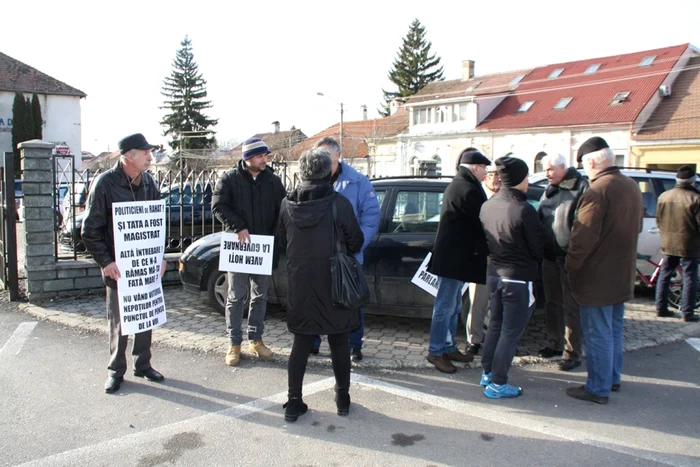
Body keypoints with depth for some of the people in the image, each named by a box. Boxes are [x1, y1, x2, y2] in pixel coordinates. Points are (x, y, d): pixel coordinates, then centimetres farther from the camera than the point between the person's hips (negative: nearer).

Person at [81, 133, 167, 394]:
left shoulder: (149, 183, 3)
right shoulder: (105, 184, -12)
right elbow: (90, 230, -9)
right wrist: (105, 262, -14)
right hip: (118, 267, -4)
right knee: (118, 321, 6)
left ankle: (143, 364, 26)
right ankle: (116, 370, 20)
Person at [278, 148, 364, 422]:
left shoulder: (288, 204, -3)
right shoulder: (338, 203, -15)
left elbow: (282, 240, 7)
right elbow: (356, 241, -7)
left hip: (299, 284, 3)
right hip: (333, 284, -2)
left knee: (301, 343, 11)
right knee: (339, 343, 12)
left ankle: (294, 402, 14)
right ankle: (343, 398, 24)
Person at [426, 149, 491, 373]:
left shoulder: (458, 185, 16)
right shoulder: (468, 190, -18)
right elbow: (480, 222, -16)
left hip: (454, 256, 11)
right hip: (454, 258, -11)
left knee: (453, 306, 17)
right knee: (445, 306, -3)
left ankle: (449, 348, 26)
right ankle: (436, 351, 6)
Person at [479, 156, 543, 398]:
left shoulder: (487, 206, 0)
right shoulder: (524, 210, -20)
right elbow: (537, 249, -11)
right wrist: (532, 262, 9)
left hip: (495, 273, 7)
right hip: (519, 278, -7)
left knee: (495, 324, 21)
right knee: (510, 332, 3)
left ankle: (487, 372, 31)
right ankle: (497, 384, 11)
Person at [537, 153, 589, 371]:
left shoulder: (581, 188, -11)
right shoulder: (549, 191, 14)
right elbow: (539, 220, 20)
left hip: (570, 259, -7)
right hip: (550, 257, 8)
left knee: (571, 307, 0)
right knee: (552, 303, 16)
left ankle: (572, 353, 9)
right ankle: (554, 344, 29)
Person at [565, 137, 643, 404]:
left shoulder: (597, 191, -21)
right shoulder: (632, 187, 8)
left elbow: (583, 238, -23)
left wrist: (571, 268, -11)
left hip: (596, 279, -9)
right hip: (622, 276, 9)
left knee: (598, 335, 0)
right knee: (614, 331, 20)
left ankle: (598, 389, 9)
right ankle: (612, 379, 33)